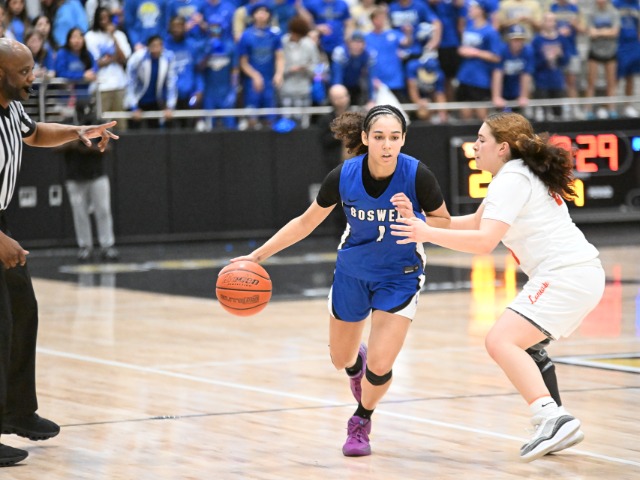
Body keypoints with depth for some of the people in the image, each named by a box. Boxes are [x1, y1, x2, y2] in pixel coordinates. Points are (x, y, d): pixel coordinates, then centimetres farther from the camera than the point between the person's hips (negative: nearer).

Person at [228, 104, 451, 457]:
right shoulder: (344, 176, -21)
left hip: (399, 275, -2)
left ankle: (361, 422, 20)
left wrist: (414, 222, -31)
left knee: (379, 365, -13)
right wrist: (258, 255, -9)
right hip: (353, 270, 2)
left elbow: (445, 224, -10)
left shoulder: (417, 175, -26)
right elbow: (306, 222, -5)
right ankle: (356, 363, 58)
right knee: (341, 360, 17)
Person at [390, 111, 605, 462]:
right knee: (526, 344, 27)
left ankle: (552, 418, -32)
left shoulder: (511, 180, -11)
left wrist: (428, 234, -20)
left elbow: (484, 242, -22)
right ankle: (554, 427, 23)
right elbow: (476, 222, 28)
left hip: (565, 275, -11)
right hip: (583, 275, 11)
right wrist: (424, 220, 20)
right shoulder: (521, 174, 19)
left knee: (500, 341, -20)